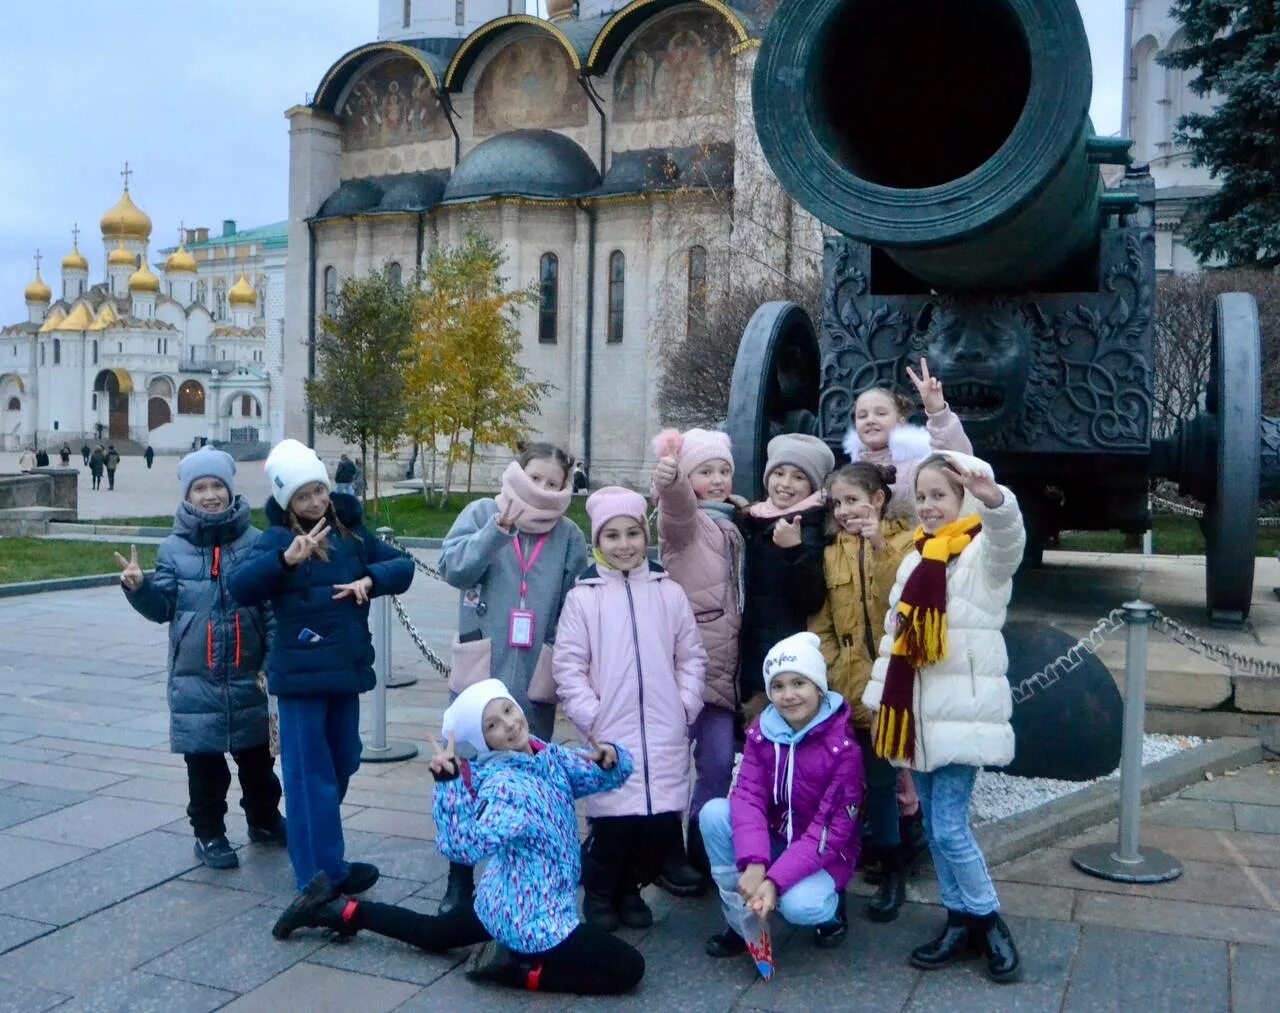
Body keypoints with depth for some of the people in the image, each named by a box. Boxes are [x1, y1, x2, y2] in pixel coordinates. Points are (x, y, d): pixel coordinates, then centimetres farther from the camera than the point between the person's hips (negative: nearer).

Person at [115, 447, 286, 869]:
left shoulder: (255, 542, -3)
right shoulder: (174, 548, 1)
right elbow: (162, 607, 1)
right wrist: (139, 587, -19)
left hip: (249, 675, 0)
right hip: (195, 677, 0)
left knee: (257, 756, 15)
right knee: (204, 761, 7)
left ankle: (264, 820, 36)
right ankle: (209, 832, 25)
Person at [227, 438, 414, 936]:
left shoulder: (351, 531, 7)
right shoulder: (277, 538, -6)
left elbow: (403, 565, 10)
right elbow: (240, 588, -19)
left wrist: (369, 579, -9)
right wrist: (286, 559, -34)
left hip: (346, 667, 6)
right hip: (301, 671, -6)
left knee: (342, 762, 17)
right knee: (310, 770, 0)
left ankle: (314, 845, 35)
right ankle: (323, 872, 9)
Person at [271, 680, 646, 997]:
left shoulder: (549, 756, -4)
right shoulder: (507, 787, -29)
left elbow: (609, 775, 6)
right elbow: (467, 845, -43)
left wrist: (609, 755, -16)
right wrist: (448, 781, -51)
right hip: (533, 918, -8)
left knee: (433, 934, 32)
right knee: (628, 969, -8)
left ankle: (340, 910, 30)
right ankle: (514, 967, -3)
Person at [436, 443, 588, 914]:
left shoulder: (570, 536, 2)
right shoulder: (483, 512, 0)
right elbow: (454, 568, -12)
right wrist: (499, 528, -21)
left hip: (534, 682, 1)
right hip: (478, 676, 0)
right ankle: (459, 880, 23)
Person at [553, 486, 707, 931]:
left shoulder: (670, 593, 7)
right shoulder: (583, 597, 0)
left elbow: (691, 657, 11)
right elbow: (569, 666, -1)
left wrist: (685, 707, 2)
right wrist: (590, 717, -7)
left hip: (665, 735, 2)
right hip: (609, 734, -2)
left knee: (664, 824, 2)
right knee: (612, 822, -5)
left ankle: (629, 888, 29)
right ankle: (599, 892, 23)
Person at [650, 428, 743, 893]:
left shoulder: (729, 527, 17)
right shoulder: (685, 519, -5)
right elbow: (677, 505, -31)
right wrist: (668, 481, -52)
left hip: (720, 665, 7)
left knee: (720, 762, 11)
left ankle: (704, 848, 25)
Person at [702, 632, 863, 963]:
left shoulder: (843, 747, -20)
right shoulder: (761, 731, -7)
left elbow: (833, 829, -23)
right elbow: (748, 796, -17)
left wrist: (775, 881, -32)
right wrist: (753, 864, -34)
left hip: (823, 853, -4)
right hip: (773, 840, 4)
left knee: (798, 904, -34)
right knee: (714, 812, -22)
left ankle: (830, 906, 5)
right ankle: (741, 920, -9)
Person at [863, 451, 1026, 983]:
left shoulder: (981, 554, -7)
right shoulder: (915, 559, 14)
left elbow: (1008, 542, -32)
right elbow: (893, 634, 15)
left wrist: (994, 500, -53)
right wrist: (880, 702, 12)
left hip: (962, 711, -7)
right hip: (916, 710, 7)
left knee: (949, 826, -7)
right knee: (933, 825, 12)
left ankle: (989, 921, 13)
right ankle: (960, 920, 26)